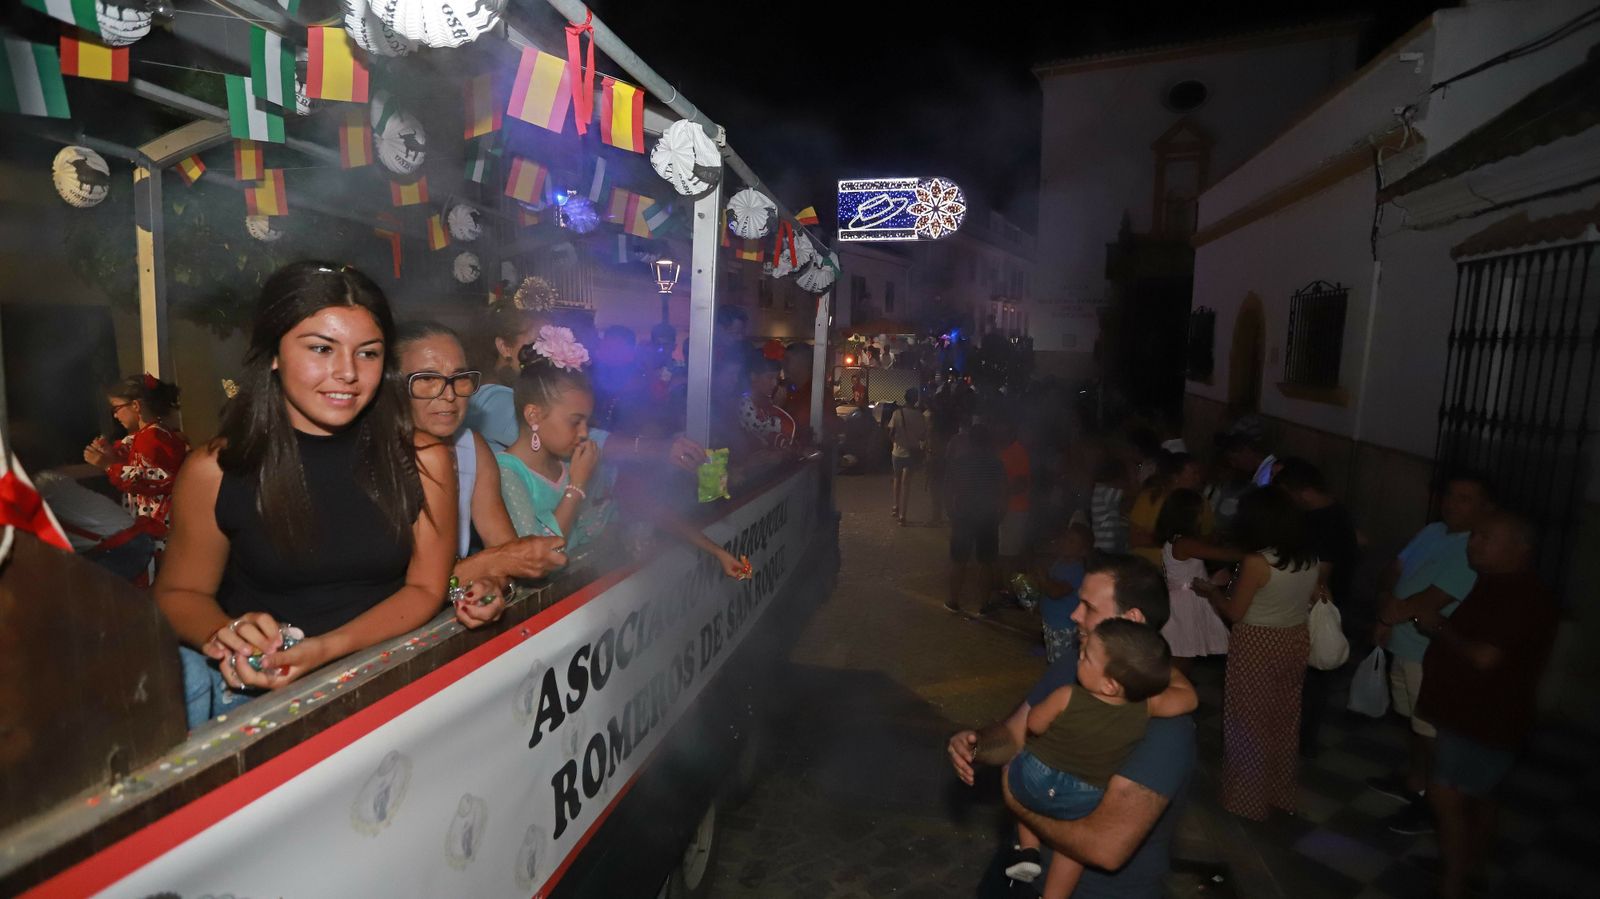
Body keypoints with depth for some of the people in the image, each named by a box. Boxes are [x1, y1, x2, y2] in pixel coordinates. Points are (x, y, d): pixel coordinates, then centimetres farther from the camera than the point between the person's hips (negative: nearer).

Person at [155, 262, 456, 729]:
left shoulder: (421, 459, -5)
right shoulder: (214, 472, -4)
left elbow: (425, 588, -2)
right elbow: (179, 593, 9)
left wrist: (329, 648, -17)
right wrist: (222, 634, -14)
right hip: (248, 688, 1)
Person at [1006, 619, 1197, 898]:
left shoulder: (1067, 698, -29)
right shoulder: (1147, 706, -21)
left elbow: (1034, 725, -10)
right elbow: (1189, 697, -1)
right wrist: (1159, 668, 6)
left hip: (1034, 780, -2)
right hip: (1079, 805, 2)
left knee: (1012, 769, 31)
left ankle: (1028, 850, 26)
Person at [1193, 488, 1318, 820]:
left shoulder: (1256, 562, -23)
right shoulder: (1310, 559, -2)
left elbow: (1234, 612, -16)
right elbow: (1309, 601, 10)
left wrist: (1209, 590, 1)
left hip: (1258, 647, -7)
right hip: (1295, 642, 7)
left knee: (1250, 725, 9)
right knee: (1284, 721, 20)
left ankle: (1248, 800, 21)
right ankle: (1282, 794, 34)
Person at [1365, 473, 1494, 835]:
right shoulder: (1432, 532, 7)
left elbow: (1430, 602, -25)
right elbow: (1394, 570, 6)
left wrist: (1388, 618, -11)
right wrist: (1386, 600, -14)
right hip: (1407, 646, 8)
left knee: (1434, 732, 5)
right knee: (1416, 722, 23)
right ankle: (1415, 783, 40)